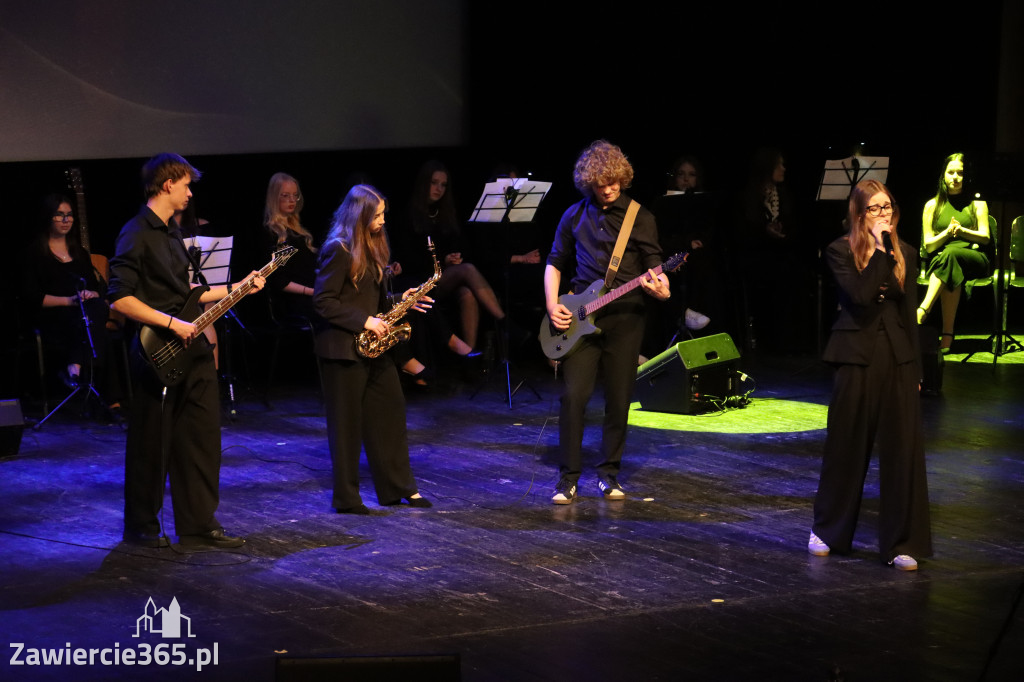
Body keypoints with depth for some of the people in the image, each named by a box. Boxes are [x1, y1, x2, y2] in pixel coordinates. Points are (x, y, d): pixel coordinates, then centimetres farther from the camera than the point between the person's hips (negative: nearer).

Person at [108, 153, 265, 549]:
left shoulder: (171, 233, 17)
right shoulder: (137, 234, -12)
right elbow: (120, 299, -19)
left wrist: (236, 288, 20)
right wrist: (172, 323, -20)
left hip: (190, 350, 9)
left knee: (203, 436, 7)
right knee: (151, 444, 2)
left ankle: (199, 526, 12)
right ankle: (142, 527, 14)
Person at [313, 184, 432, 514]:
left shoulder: (371, 247, 12)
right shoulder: (338, 250, -15)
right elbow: (323, 301, -19)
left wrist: (400, 301, 6)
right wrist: (364, 321, -21)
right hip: (343, 347, -8)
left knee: (390, 409, 9)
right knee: (347, 421, 0)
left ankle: (398, 488, 17)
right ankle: (346, 497, 9)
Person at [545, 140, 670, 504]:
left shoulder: (640, 217, 2)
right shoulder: (575, 216, 9)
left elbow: (654, 266, 1)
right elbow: (555, 264, 16)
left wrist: (659, 287, -22)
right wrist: (552, 305, 2)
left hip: (624, 318, -1)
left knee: (618, 401, 2)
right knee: (574, 396, -9)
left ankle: (609, 474, 17)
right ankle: (568, 478, -2)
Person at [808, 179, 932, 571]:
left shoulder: (903, 253, 8)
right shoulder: (841, 252, -4)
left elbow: (909, 313, 10)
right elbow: (861, 295, -20)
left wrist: (916, 368, 8)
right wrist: (879, 250, -19)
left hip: (897, 356, 3)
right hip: (857, 355, -3)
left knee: (902, 448, -1)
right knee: (847, 446, 7)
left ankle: (900, 543, 5)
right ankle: (828, 531, 25)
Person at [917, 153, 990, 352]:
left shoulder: (977, 203, 15)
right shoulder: (932, 206, 15)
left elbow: (985, 237, 5)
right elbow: (928, 245, 9)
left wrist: (963, 231, -13)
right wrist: (947, 232, -10)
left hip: (973, 257, -1)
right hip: (940, 261, 1)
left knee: (950, 254, -39)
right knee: (953, 275, -39)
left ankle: (922, 311, -49)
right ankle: (947, 335, -47)